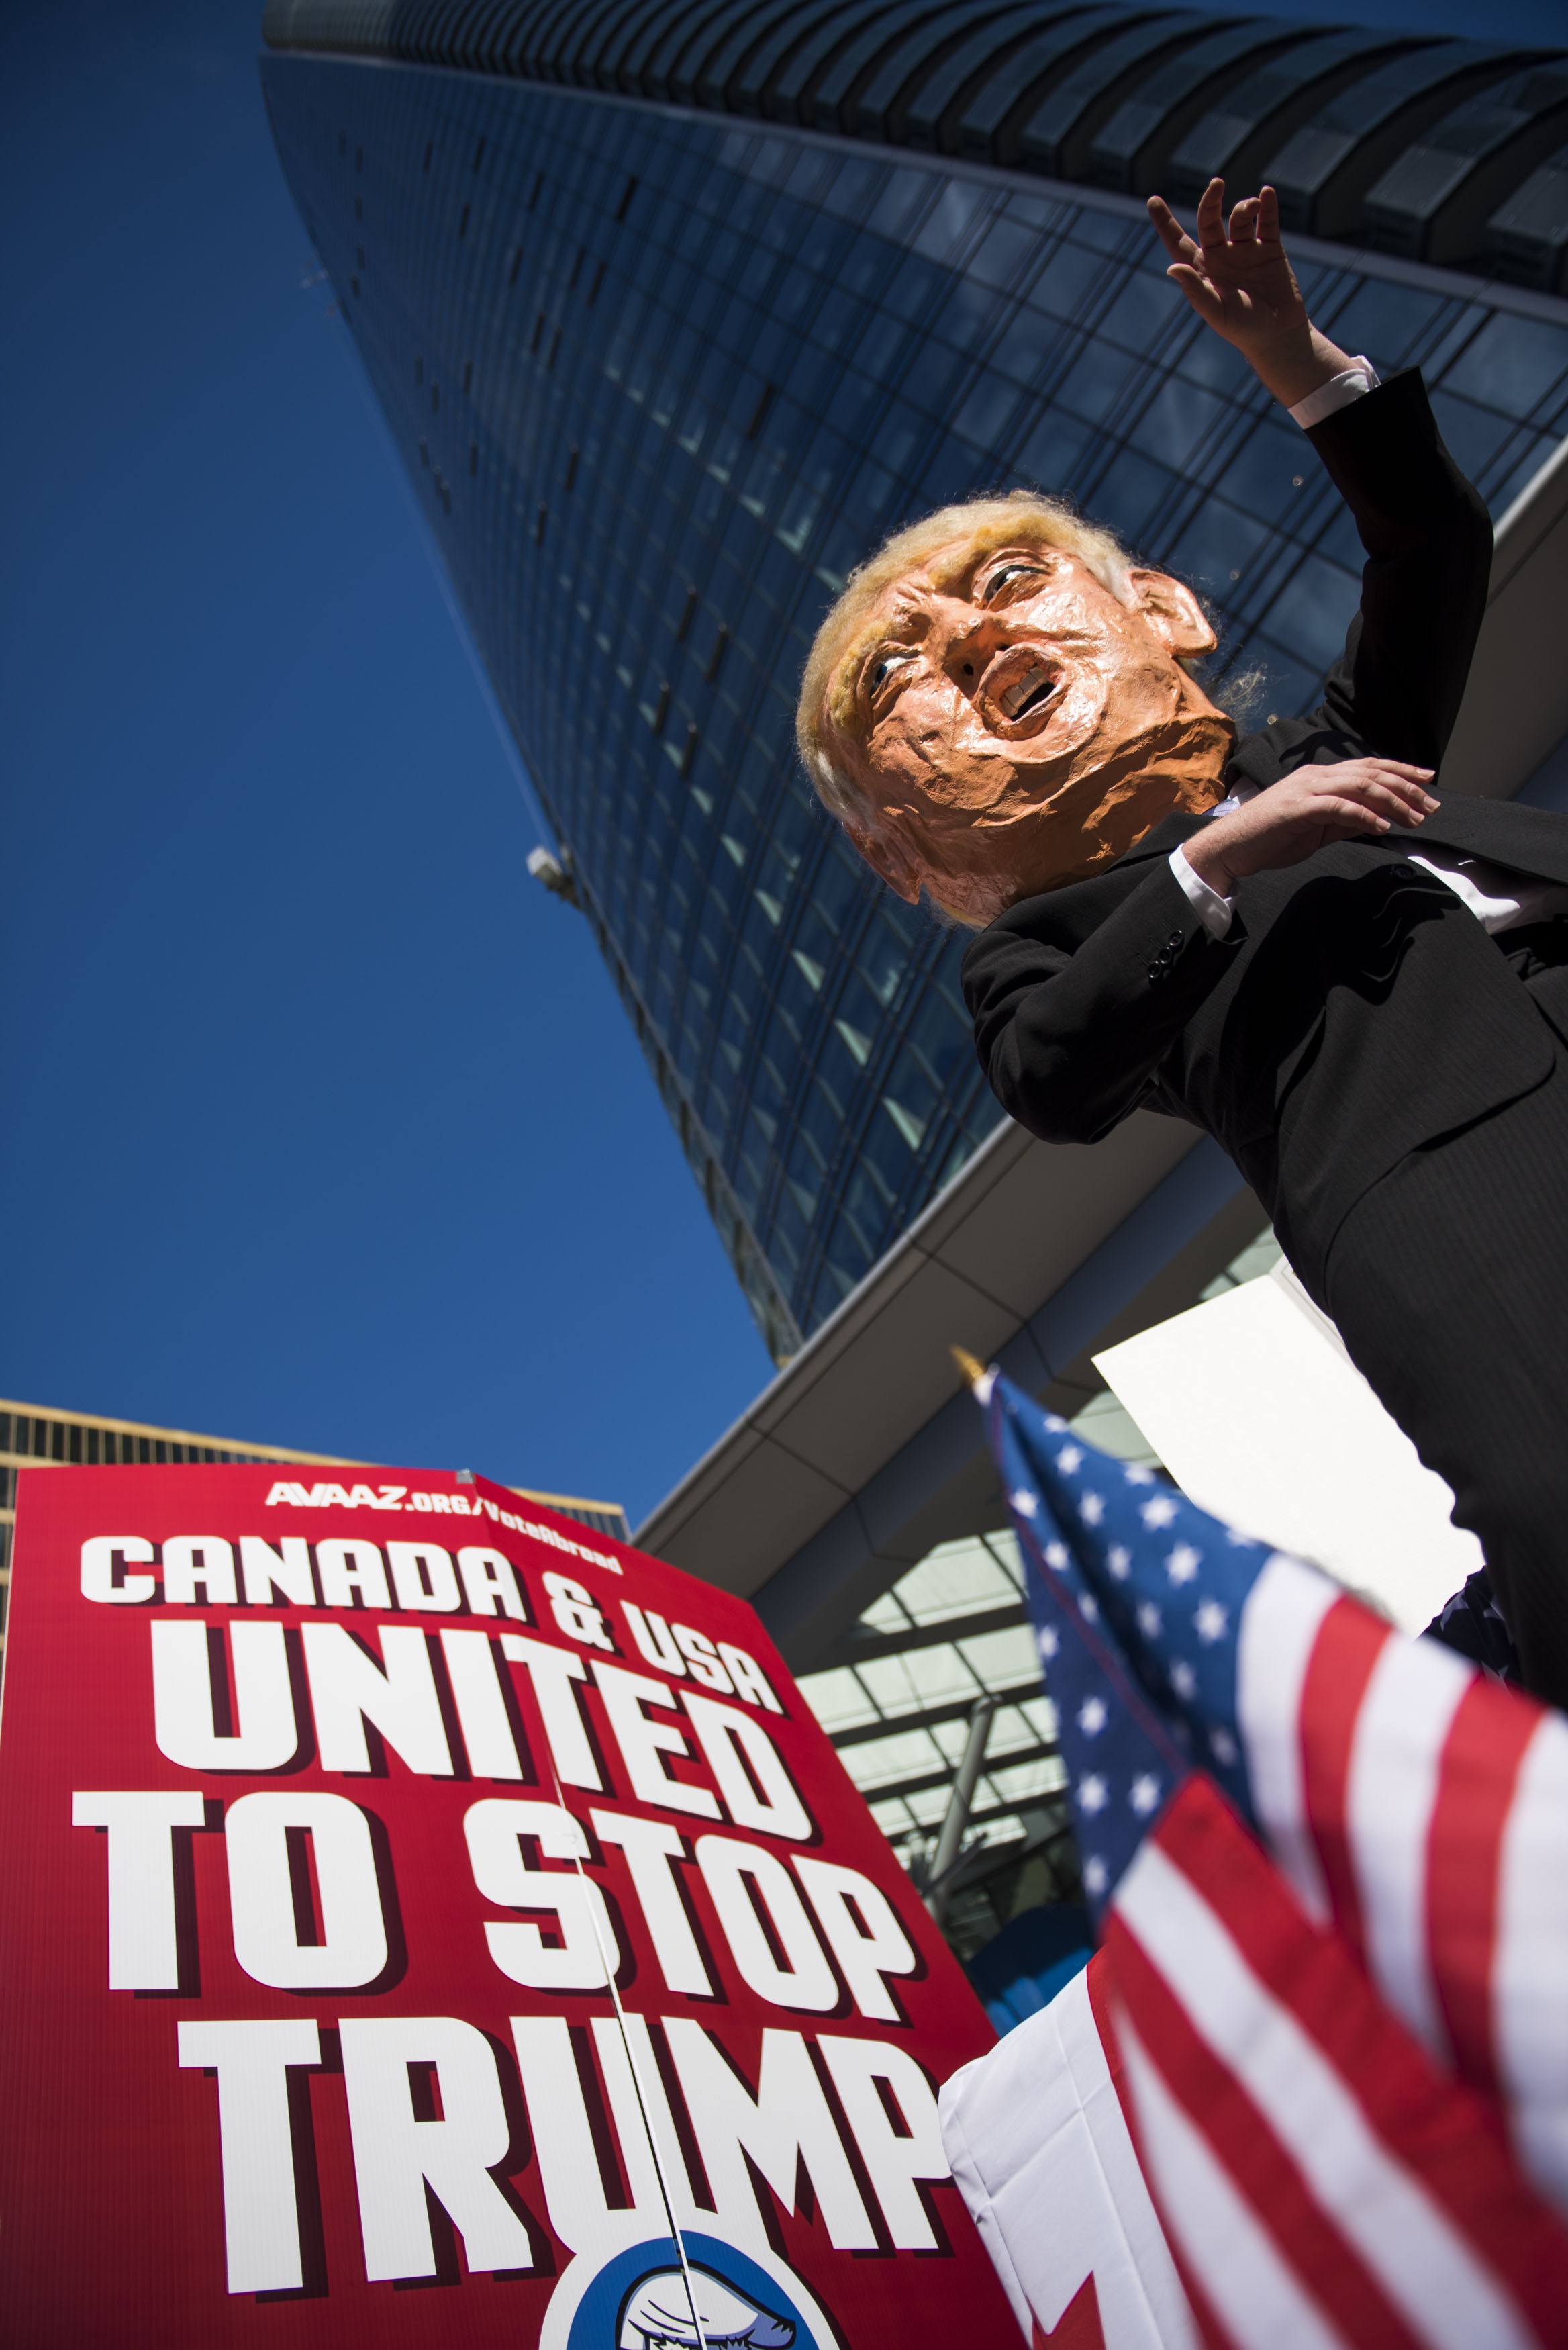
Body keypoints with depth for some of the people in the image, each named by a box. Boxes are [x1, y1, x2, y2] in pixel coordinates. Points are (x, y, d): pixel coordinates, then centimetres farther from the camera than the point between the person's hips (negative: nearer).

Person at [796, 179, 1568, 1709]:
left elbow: (1436, 551, 41)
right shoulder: (1043, 942, 23)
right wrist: (1219, 857, -3)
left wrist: (1294, 359, 34)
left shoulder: (1316, 761, 39)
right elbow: (1052, 1086, 0)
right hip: (1425, 1156, -4)